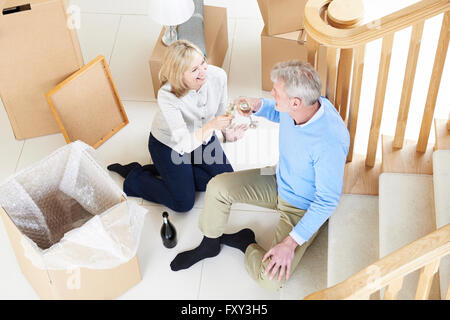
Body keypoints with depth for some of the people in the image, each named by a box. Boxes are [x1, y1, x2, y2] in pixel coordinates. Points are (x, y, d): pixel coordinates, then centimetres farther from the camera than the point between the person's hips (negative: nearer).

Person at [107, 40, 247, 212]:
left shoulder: (218, 76, -26)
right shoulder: (167, 95, -37)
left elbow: (221, 110, -3)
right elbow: (184, 144, -39)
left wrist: (227, 131, -18)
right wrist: (211, 126, -54)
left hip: (203, 138, 5)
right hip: (169, 144, -5)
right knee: (183, 203, -4)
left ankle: (169, 172, 15)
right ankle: (134, 177, 16)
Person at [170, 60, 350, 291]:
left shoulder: (330, 142, -39)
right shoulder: (298, 105, -18)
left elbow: (327, 201, -28)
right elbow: (277, 113, 11)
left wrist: (291, 243, -26)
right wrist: (257, 106, -12)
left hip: (304, 209, -7)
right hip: (279, 183, 7)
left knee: (270, 279, -21)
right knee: (218, 186, -3)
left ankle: (246, 243, 10)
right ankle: (209, 244, 21)